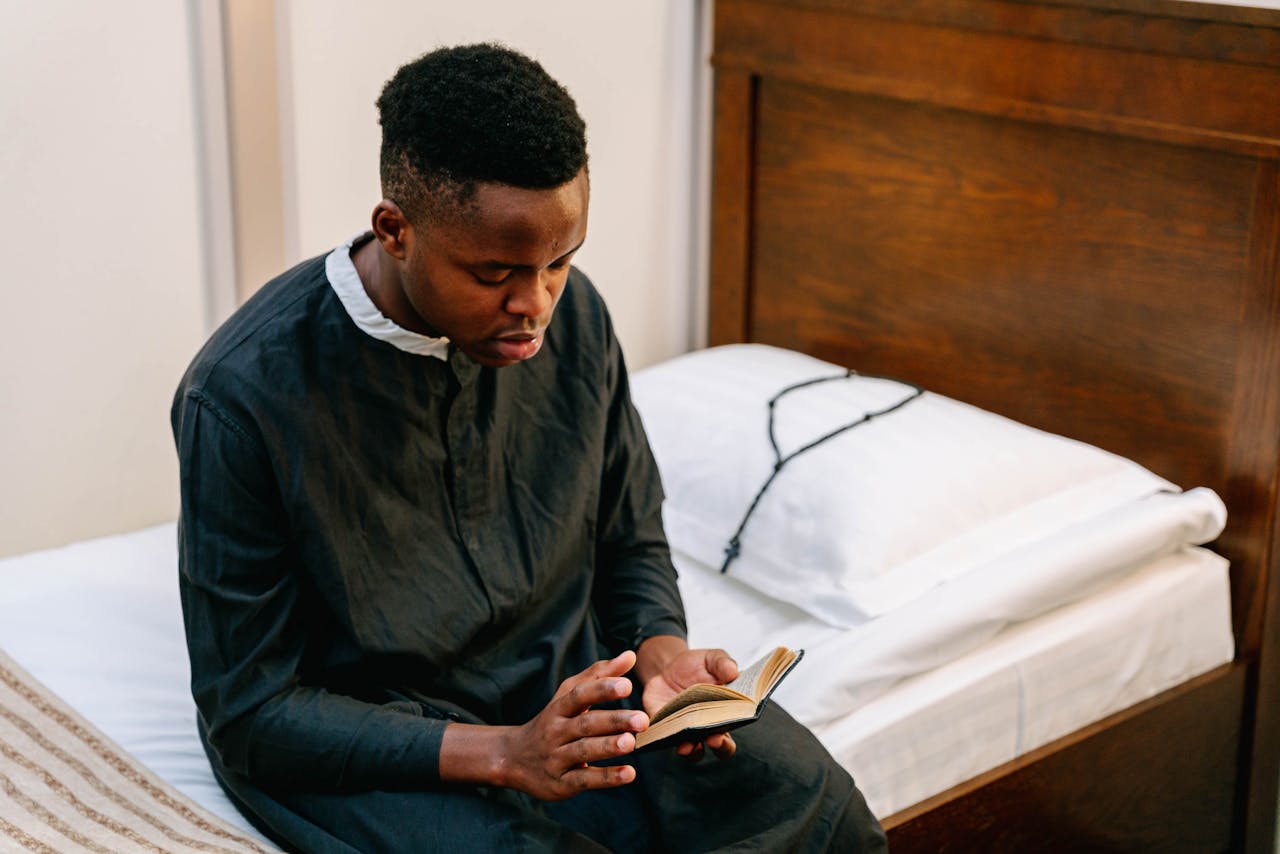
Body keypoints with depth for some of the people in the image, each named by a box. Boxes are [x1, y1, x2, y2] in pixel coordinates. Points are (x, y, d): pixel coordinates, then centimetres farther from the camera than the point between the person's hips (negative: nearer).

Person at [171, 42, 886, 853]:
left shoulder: (573, 315, -5)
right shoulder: (245, 394, -21)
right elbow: (250, 712, -16)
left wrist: (660, 655, -12)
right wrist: (506, 754, -27)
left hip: (566, 677, 4)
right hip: (376, 746, -4)